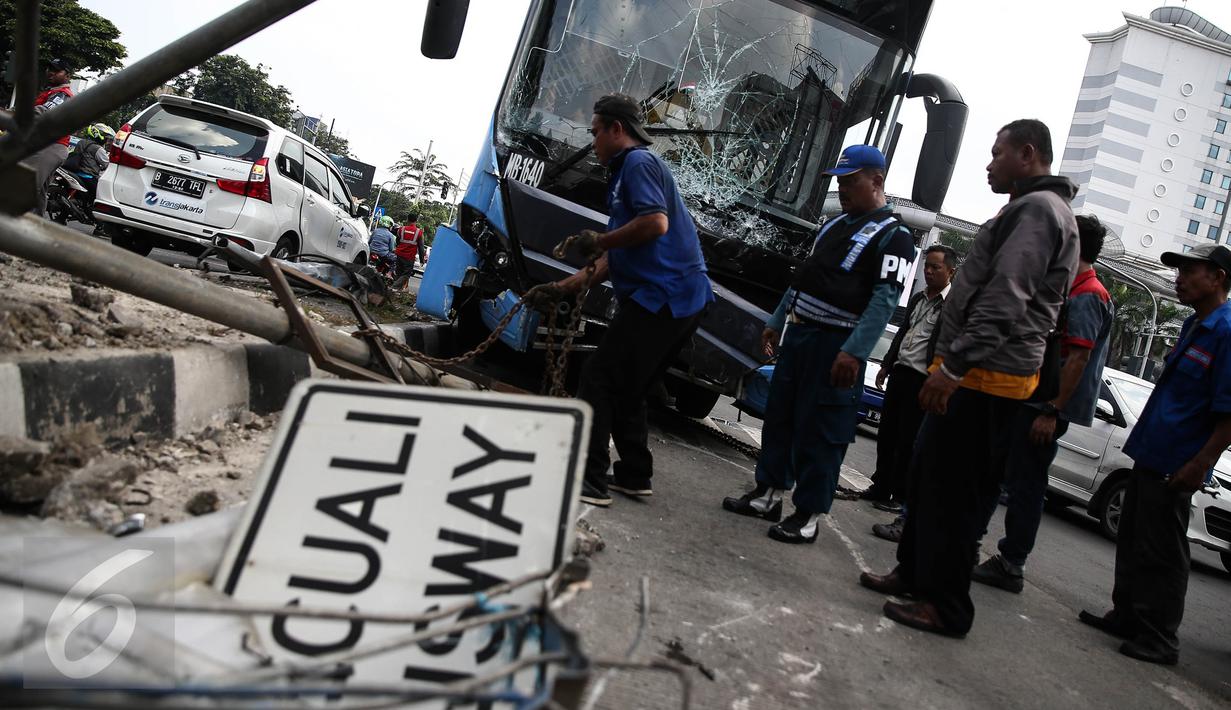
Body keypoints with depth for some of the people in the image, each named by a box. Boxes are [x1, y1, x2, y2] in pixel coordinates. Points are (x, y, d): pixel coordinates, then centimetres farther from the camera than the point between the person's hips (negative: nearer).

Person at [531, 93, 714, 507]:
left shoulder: (638, 163, -4)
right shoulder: (626, 172, 25)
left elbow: (656, 223, -23)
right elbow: (613, 261, 23)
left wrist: (599, 241, -9)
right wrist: (562, 288, 20)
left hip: (660, 297, -10)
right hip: (680, 300, 10)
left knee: (599, 380, -6)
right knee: (625, 389, 16)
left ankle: (589, 481, -5)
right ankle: (634, 476, 23)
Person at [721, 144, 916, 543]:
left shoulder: (893, 235, -8)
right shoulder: (835, 224, 18)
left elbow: (885, 299, -18)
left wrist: (854, 352, -26)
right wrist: (775, 322, 20)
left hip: (835, 345, -8)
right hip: (798, 333, 8)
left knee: (819, 430, -4)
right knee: (779, 415, 12)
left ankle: (809, 515, 5)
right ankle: (769, 494, 23)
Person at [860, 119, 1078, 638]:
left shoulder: (1038, 209, -12)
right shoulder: (1029, 209, 22)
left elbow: (1003, 302, -23)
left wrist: (953, 366, -25)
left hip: (984, 380, -10)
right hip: (978, 374, 10)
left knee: (954, 490, -5)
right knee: (928, 476, 16)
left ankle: (947, 607, 3)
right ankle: (914, 573, 28)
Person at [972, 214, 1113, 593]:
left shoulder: (1087, 297, -14)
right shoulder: (1073, 292, 17)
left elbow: (1078, 359, -21)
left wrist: (1051, 412, -23)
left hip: (1044, 408, -9)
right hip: (1027, 401, 9)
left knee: (1025, 484, -2)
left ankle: (1010, 566, 7)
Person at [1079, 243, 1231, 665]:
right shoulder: (1195, 326, 14)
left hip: (1175, 468, -9)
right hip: (1150, 456, 9)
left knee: (1160, 554, -1)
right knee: (1133, 543, 17)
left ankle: (1159, 639, 10)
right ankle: (1126, 616, 28)